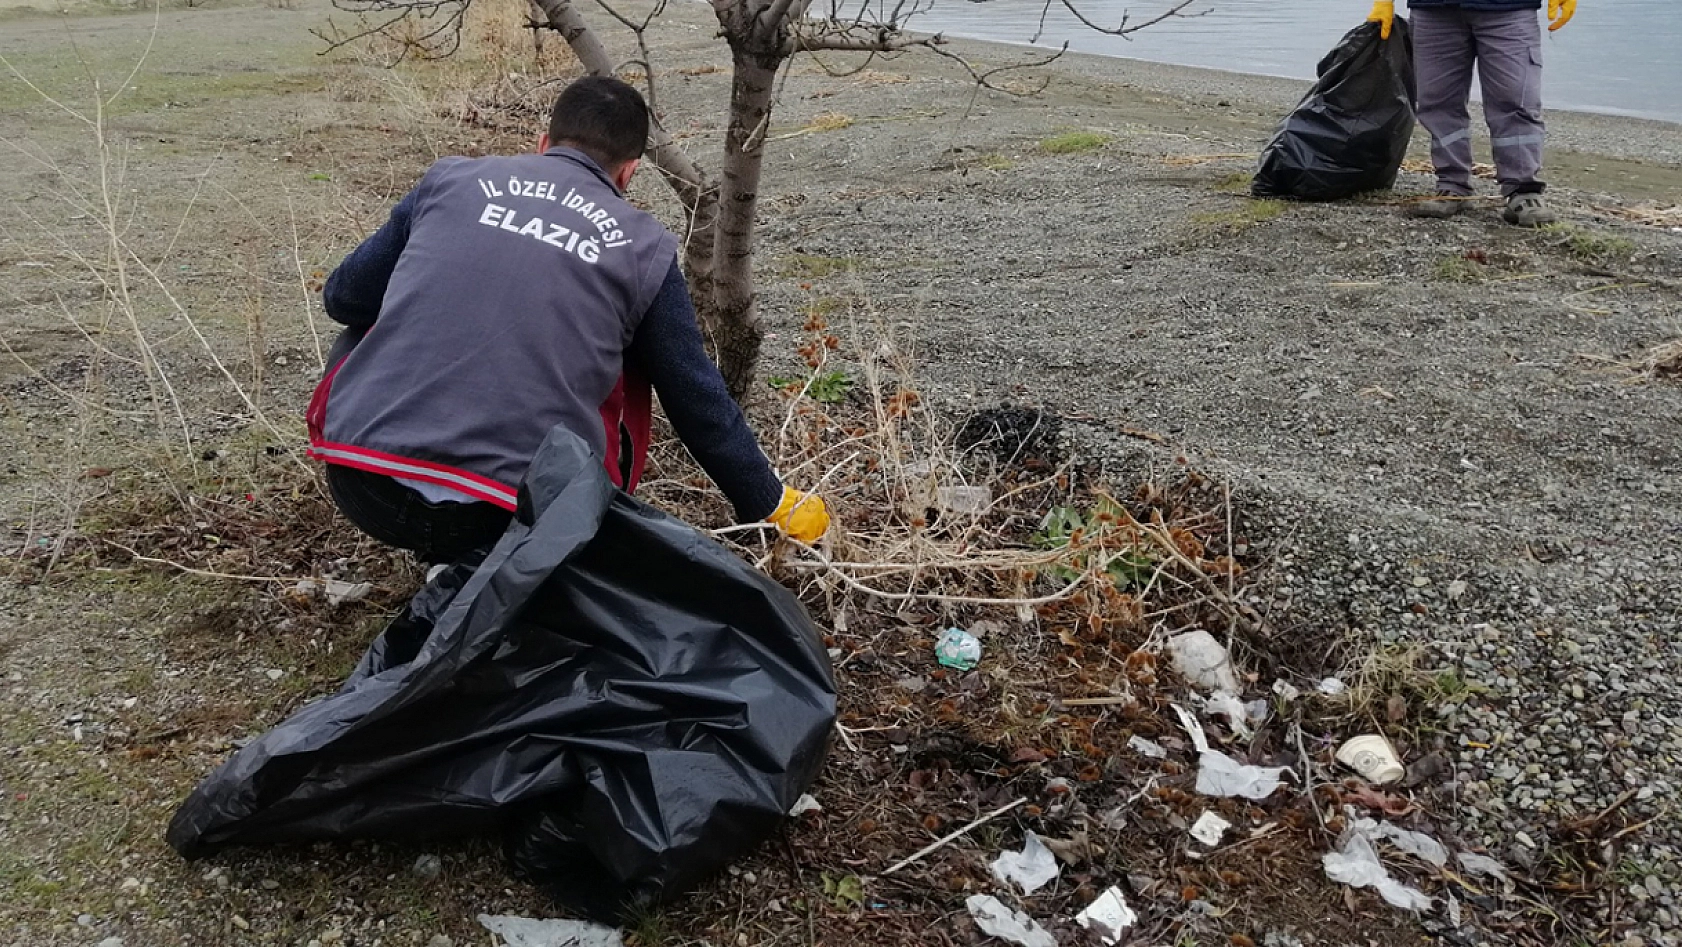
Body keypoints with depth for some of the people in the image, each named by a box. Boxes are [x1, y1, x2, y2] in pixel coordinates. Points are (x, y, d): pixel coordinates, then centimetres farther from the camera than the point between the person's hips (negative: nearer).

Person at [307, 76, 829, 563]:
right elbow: (698, 401, 15)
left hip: (360, 485, 2)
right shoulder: (644, 248, 8)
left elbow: (342, 298, 21)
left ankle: (451, 559, 23)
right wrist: (771, 505, 29)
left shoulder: (450, 179, 12)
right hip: (507, 516, -1)